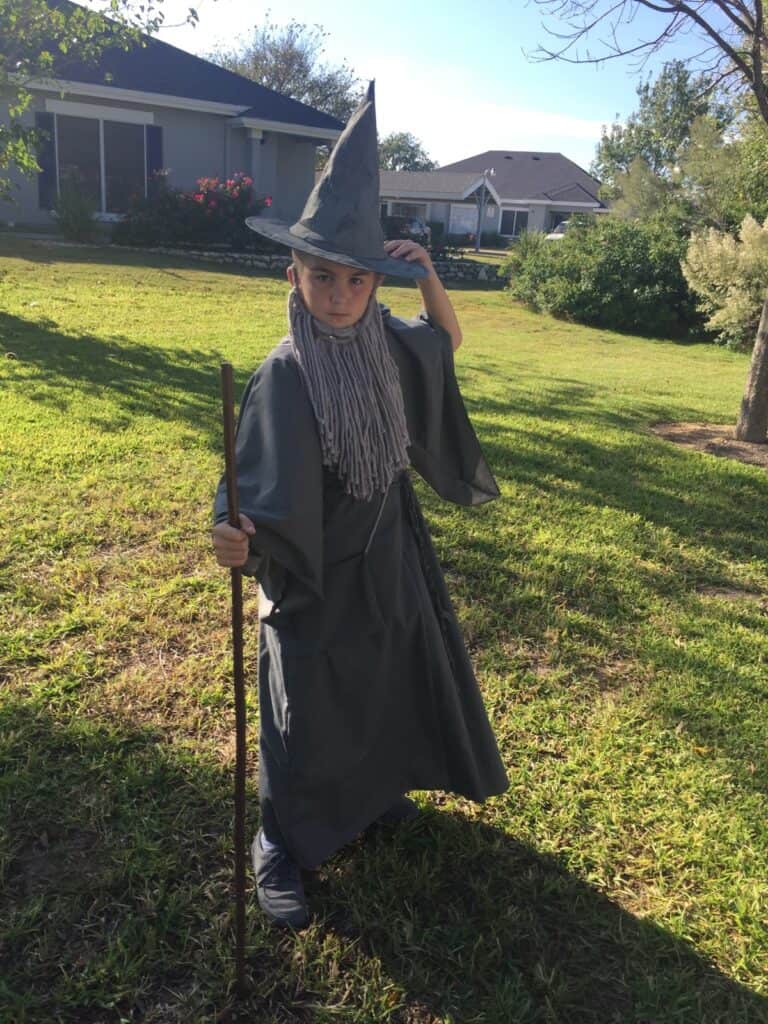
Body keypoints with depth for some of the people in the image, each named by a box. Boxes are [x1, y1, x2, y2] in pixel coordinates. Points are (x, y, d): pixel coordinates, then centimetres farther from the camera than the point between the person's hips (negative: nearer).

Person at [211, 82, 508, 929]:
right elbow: (262, 496, -27)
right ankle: (279, 847, 32)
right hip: (317, 582, -6)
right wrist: (237, 538, -49)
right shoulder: (281, 379, -24)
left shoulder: (386, 346, -6)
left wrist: (427, 275, -7)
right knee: (305, 722, 8)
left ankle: (372, 792, 50)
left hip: (388, 563, 6)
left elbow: (448, 339, 12)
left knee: (393, 688, 23)